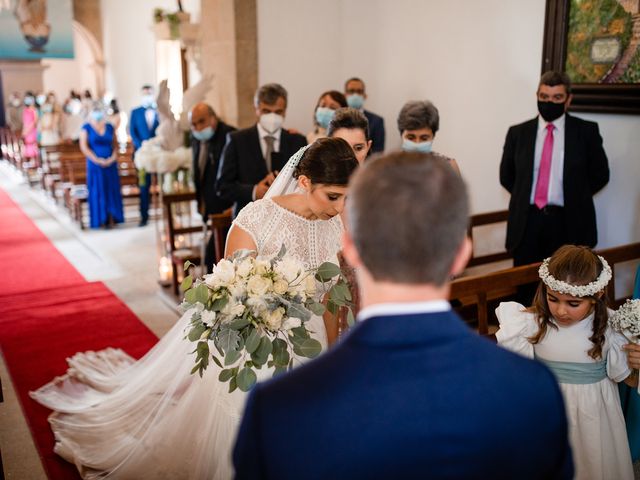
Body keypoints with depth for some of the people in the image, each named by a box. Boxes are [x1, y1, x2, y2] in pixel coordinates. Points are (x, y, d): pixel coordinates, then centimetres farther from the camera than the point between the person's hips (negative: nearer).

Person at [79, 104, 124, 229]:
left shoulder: (110, 127, 8)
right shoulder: (86, 128, 1)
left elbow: (115, 144, 8)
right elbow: (83, 147, -5)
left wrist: (113, 158, -9)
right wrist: (97, 160, -12)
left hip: (111, 164, 2)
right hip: (95, 164, -2)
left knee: (112, 191, 2)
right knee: (97, 192, 1)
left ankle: (111, 219, 6)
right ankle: (100, 220, 5)